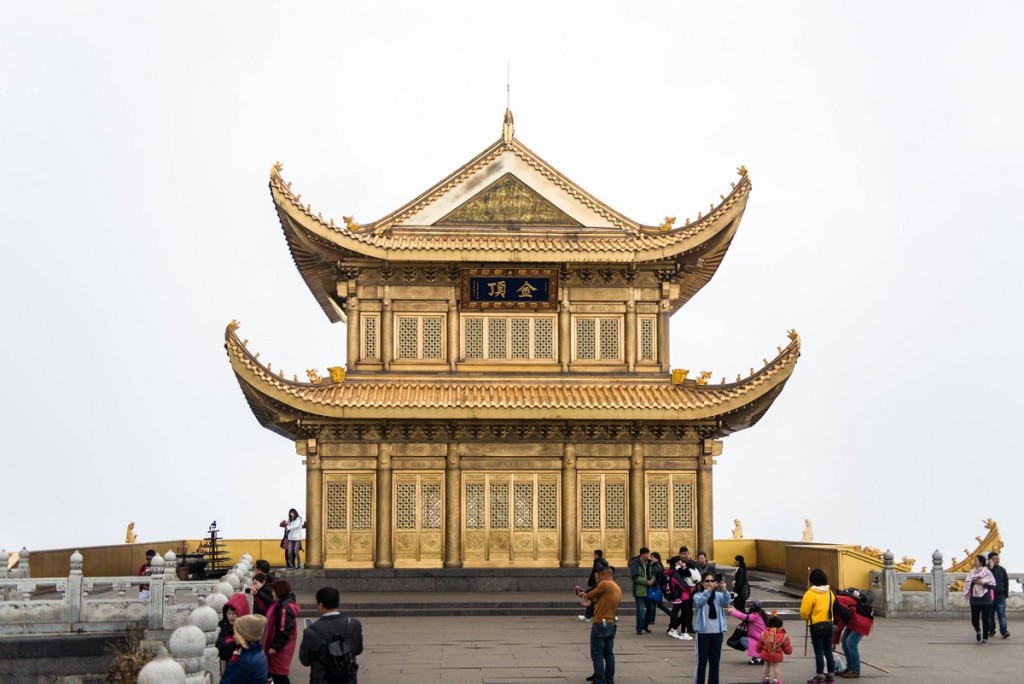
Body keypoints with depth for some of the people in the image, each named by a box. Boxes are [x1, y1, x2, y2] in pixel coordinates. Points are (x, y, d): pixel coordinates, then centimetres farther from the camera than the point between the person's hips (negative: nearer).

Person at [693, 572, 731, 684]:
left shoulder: (718, 595, 4)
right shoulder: (698, 595, -2)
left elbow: (726, 602, -15)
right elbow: (700, 602, -24)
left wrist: (724, 590, -35)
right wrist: (709, 589, -39)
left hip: (717, 632, 3)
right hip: (703, 632, -3)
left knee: (715, 661, 9)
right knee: (701, 662, -1)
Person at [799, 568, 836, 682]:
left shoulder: (810, 594, -14)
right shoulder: (830, 593, 6)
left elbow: (804, 612, -12)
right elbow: (831, 608, 11)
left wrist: (805, 618, 8)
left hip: (816, 626, -6)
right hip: (828, 624, 6)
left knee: (819, 652, -1)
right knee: (828, 651, 13)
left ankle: (820, 676, 1)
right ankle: (831, 674, 17)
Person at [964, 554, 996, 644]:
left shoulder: (987, 573, -4)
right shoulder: (972, 573, 7)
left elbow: (993, 586, -6)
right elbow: (967, 584, 7)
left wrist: (983, 583, -15)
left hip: (985, 600, -3)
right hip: (974, 600, 3)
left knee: (985, 620, 0)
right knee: (974, 620, 1)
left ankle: (985, 638, 14)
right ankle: (978, 631, 33)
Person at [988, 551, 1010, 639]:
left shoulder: (1002, 569, 8)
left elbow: (1006, 582, 13)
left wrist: (1006, 594, 8)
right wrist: (990, 568, -20)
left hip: (1000, 596, 1)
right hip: (989, 596, -1)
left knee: (1002, 615, -7)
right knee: (990, 615, 7)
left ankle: (1004, 631, -13)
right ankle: (991, 631, 18)